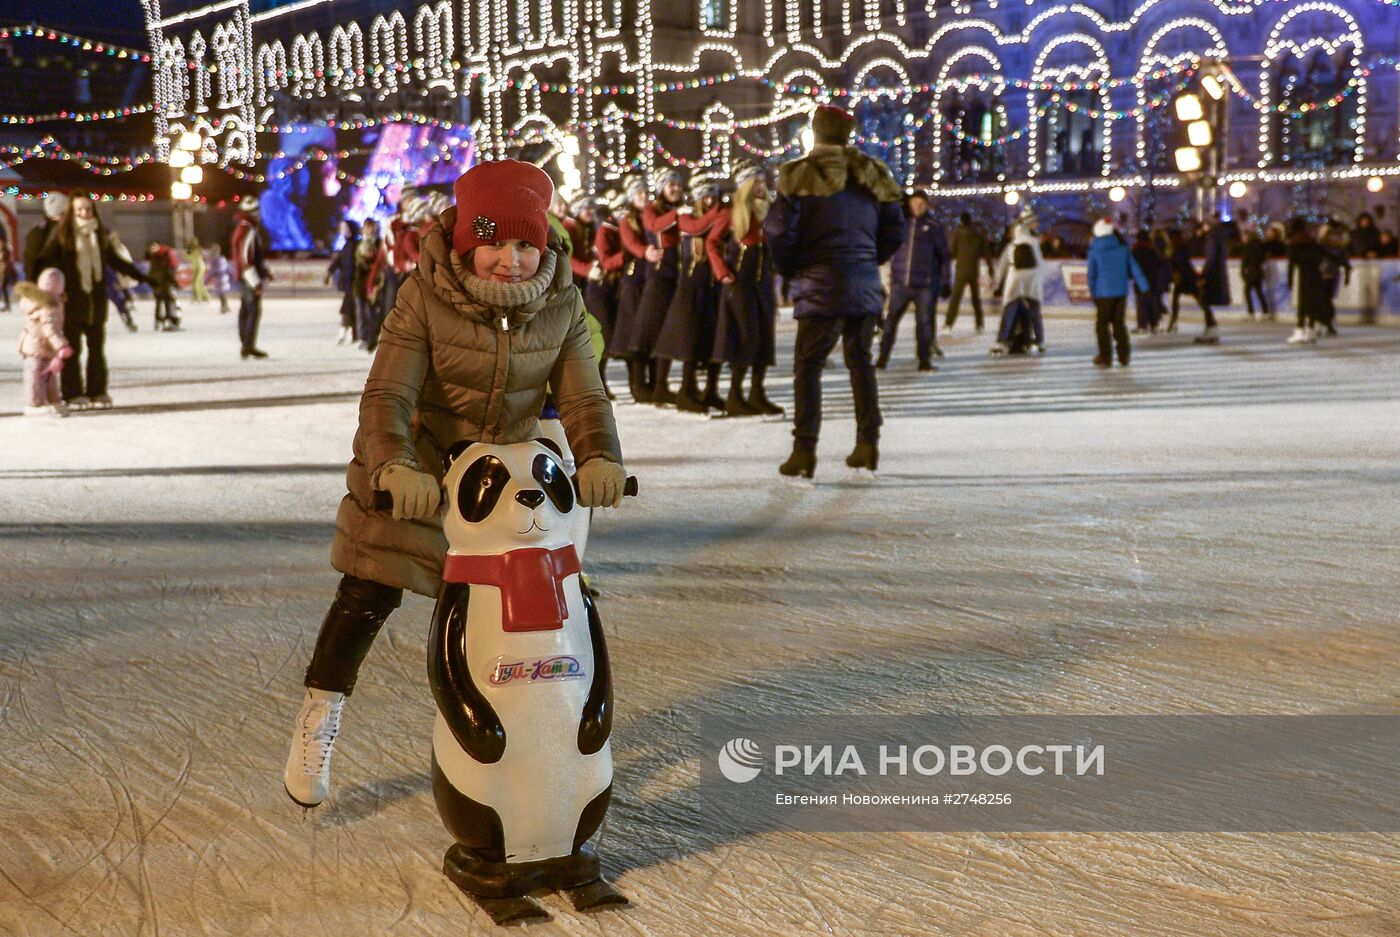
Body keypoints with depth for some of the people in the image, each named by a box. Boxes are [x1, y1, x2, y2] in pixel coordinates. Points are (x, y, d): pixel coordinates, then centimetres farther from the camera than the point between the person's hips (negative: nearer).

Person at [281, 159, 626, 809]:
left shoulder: (560, 305, -12)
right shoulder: (426, 298, -23)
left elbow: (582, 396, -14)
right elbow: (386, 394, -28)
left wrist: (599, 458, -35)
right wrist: (394, 468, -47)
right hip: (416, 470, -3)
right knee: (370, 594, -4)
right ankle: (319, 718, 17)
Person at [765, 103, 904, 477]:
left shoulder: (801, 175, -6)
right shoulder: (872, 176, 9)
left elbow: (778, 230, -11)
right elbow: (895, 231, 13)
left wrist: (788, 269, 5)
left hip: (821, 285, -5)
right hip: (866, 286, 5)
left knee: (807, 366, -1)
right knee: (861, 362, 16)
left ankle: (804, 450, -7)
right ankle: (868, 444, 18)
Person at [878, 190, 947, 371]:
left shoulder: (933, 226, 3)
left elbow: (943, 253, 5)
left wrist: (944, 279, 3)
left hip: (924, 284, -1)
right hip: (900, 282, 1)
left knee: (924, 322, 3)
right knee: (890, 319, 3)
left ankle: (924, 359, 11)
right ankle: (882, 357, 10)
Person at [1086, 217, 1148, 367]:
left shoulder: (1094, 251, -5)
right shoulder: (1122, 248, 1)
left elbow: (1091, 274, -3)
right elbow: (1134, 268, 3)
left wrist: (1092, 292, 8)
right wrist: (1144, 286, 6)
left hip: (1103, 293, -3)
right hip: (1121, 291, 3)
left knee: (1102, 324, 7)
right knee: (1119, 323, 13)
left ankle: (1105, 357, 4)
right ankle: (1124, 356, 11)